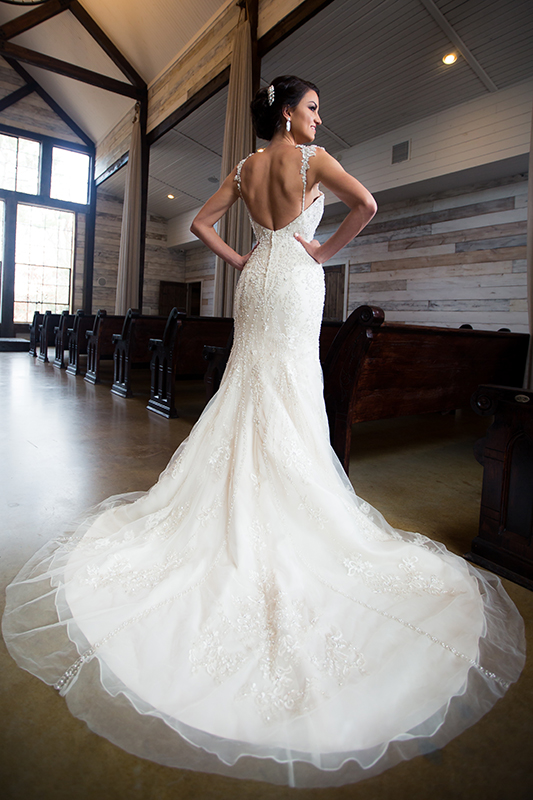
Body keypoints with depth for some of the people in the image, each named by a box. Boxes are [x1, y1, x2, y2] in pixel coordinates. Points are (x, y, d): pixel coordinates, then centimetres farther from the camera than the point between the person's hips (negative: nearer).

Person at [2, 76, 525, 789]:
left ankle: (240, 508, 14)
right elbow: (366, 204, -16)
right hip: (297, 281, -6)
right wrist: (326, 250, -5)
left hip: (257, 281, 6)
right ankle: (288, 509, 3)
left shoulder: (246, 168, 17)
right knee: (290, 395, -5)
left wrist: (238, 262, 16)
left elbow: (201, 221, 18)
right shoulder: (311, 157, -1)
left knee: (251, 391, 8)